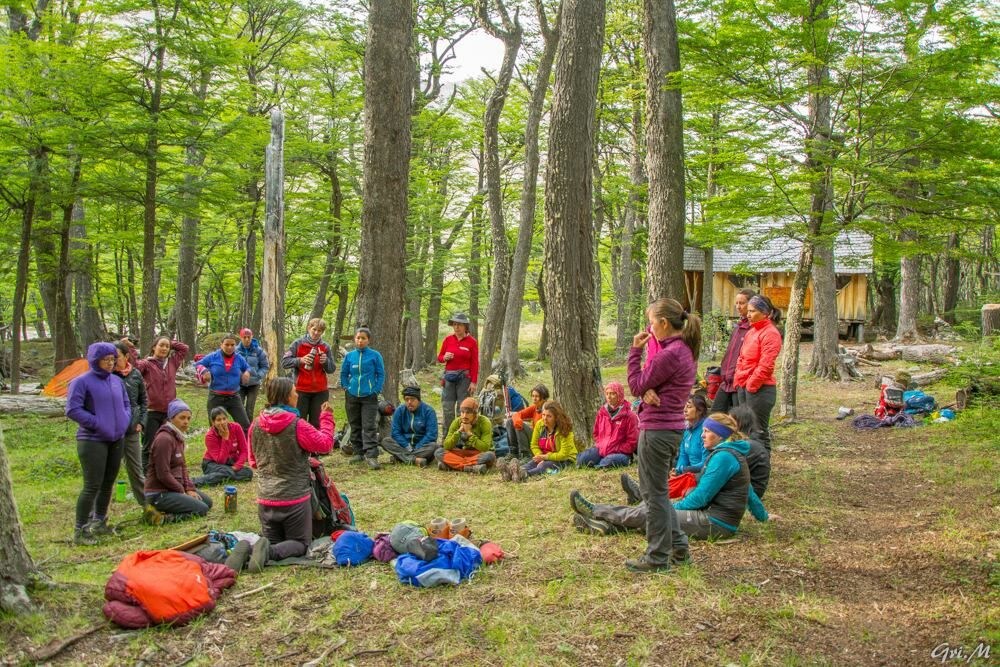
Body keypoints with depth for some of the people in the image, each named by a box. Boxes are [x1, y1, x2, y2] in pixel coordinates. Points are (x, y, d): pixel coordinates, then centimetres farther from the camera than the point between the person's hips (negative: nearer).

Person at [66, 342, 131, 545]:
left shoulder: (117, 381, 10)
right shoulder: (82, 382, -10)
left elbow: (126, 404, 20)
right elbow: (72, 410, -15)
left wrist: (125, 421, 2)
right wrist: (97, 424, -17)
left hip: (116, 440, 7)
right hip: (92, 442, -7)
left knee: (108, 483, 15)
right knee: (92, 486, -8)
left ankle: (99, 522, 30)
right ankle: (80, 531, 2)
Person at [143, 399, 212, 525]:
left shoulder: (179, 437, 9)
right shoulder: (164, 439, -21)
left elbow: (183, 466, 14)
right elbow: (163, 474, -23)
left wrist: (189, 488, 2)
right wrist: (182, 491, -11)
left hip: (173, 487, 10)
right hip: (159, 493, -10)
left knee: (207, 502, 13)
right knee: (201, 509, -13)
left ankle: (162, 511, 8)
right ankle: (161, 517, -12)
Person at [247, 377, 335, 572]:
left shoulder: (256, 424, -2)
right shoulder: (297, 425, -18)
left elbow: (253, 461, 11)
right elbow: (325, 444, -7)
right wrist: (326, 417, 4)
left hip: (265, 498, 5)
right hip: (295, 497, -5)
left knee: (272, 540, 21)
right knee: (300, 543, 12)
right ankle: (269, 552, -19)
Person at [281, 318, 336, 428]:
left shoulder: (325, 347, 6)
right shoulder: (298, 344, 0)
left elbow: (331, 369, 6)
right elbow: (284, 362, -4)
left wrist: (326, 361, -15)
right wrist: (300, 360, -19)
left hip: (320, 391, 2)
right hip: (301, 390, -2)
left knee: (316, 423, 7)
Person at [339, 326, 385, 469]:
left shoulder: (375, 355, -5)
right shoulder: (349, 356, 3)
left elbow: (381, 374, -2)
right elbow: (344, 373, 13)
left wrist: (376, 390, -8)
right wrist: (346, 387, 3)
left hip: (369, 397, -4)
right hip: (352, 396, 4)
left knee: (370, 427, -8)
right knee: (355, 426, 12)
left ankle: (371, 455, -10)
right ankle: (358, 452, 23)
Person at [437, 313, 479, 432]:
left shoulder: (472, 342, -2)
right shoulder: (448, 339, 6)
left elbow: (475, 364, -3)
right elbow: (439, 358, 14)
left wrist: (474, 382, -8)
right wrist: (445, 357, -10)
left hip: (464, 377, -3)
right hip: (449, 376, 3)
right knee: (447, 408, 4)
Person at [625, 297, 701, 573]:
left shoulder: (669, 354, -20)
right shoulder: (685, 350, 11)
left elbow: (637, 386, -12)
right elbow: (650, 384, 10)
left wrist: (635, 351, -7)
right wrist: (648, 392, -11)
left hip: (656, 430, -10)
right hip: (673, 427, 10)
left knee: (654, 494, 2)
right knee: (657, 491, 21)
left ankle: (657, 557, 12)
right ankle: (677, 546, 27)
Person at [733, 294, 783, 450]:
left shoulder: (770, 333, -13)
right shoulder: (752, 331, 15)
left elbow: (765, 366, -19)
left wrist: (750, 385, -14)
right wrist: (738, 381, 8)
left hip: (760, 389, -9)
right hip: (743, 387, 9)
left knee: (759, 432, -3)